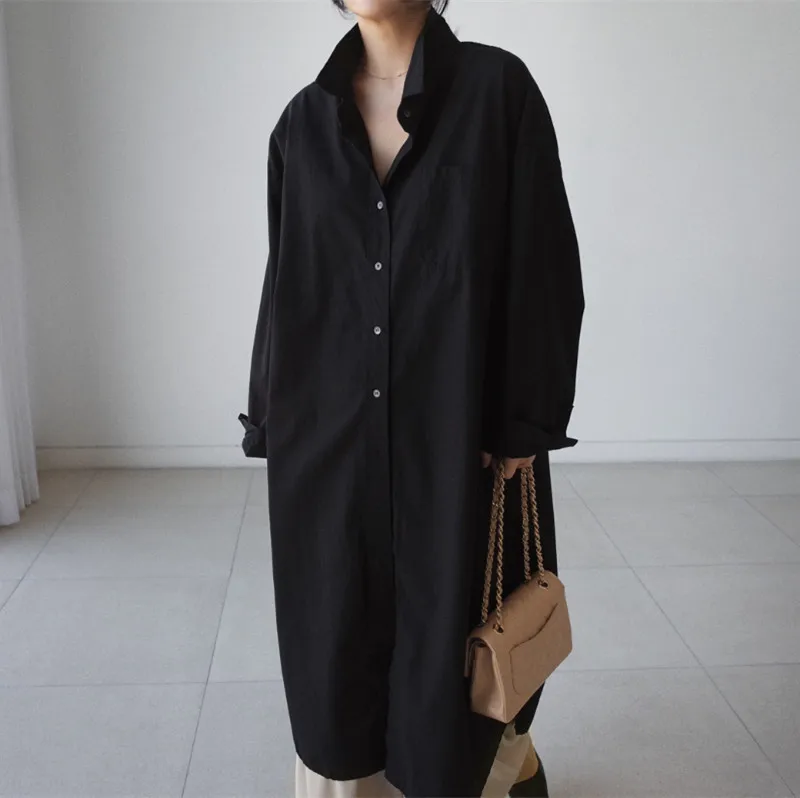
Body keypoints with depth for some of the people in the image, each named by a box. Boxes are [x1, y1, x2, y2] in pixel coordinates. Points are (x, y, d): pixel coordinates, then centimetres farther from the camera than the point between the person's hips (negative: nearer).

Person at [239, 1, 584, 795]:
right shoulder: (305, 119, 8)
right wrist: (272, 425, 7)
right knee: (337, 646, 9)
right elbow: (287, 282, 9)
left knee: (458, 641, 9)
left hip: (459, 436, -3)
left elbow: (543, 268, -6)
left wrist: (523, 428, -10)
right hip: (330, 440, 3)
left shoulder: (497, 88, -3)